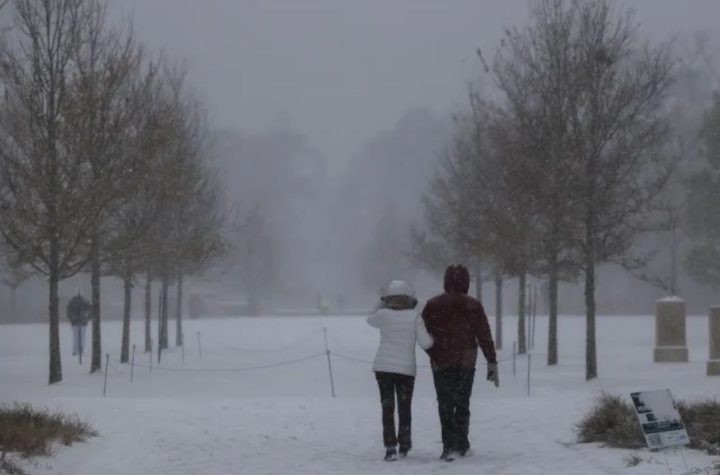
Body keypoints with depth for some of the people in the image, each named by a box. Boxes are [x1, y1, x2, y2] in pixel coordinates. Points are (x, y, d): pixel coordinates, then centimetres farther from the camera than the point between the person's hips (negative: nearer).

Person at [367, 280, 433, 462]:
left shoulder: (383, 315, -4)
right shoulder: (414, 316, -6)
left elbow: (371, 320, 20)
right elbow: (425, 343, -7)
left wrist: (381, 304, 24)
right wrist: (432, 338, 13)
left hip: (383, 367, 0)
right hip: (406, 368, 0)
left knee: (387, 408, 4)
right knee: (404, 409, 15)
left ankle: (390, 447, -6)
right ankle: (404, 445, 27)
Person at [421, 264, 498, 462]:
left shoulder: (433, 305, -2)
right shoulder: (473, 306, -2)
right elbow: (484, 336, -3)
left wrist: (433, 354, 11)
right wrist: (492, 362, 1)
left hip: (441, 363, 0)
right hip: (466, 362, 0)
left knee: (445, 404, 5)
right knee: (462, 404, 13)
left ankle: (449, 446, -3)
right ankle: (460, 444, 12)